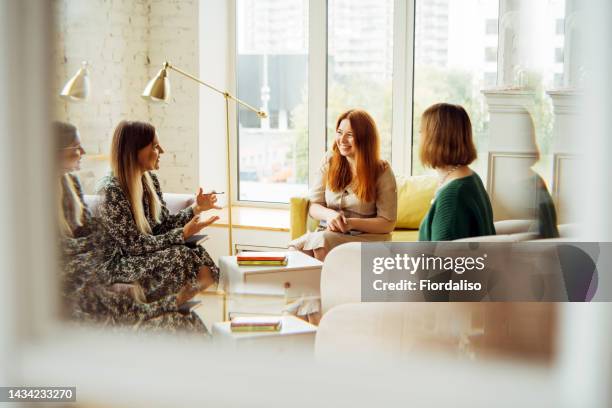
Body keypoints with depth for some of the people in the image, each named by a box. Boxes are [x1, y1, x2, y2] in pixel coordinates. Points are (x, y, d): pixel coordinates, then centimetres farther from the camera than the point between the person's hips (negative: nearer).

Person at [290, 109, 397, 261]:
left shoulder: (382, 172, -3)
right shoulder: (330, 162, 9)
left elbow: (388, 223, -4)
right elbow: (313, 206, 10)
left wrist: (351, 223, -18)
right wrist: (329, 214, -14)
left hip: (366, 237, -3)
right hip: (327, 233, 4)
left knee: (320, 241, -34)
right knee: (294, 248, -29)